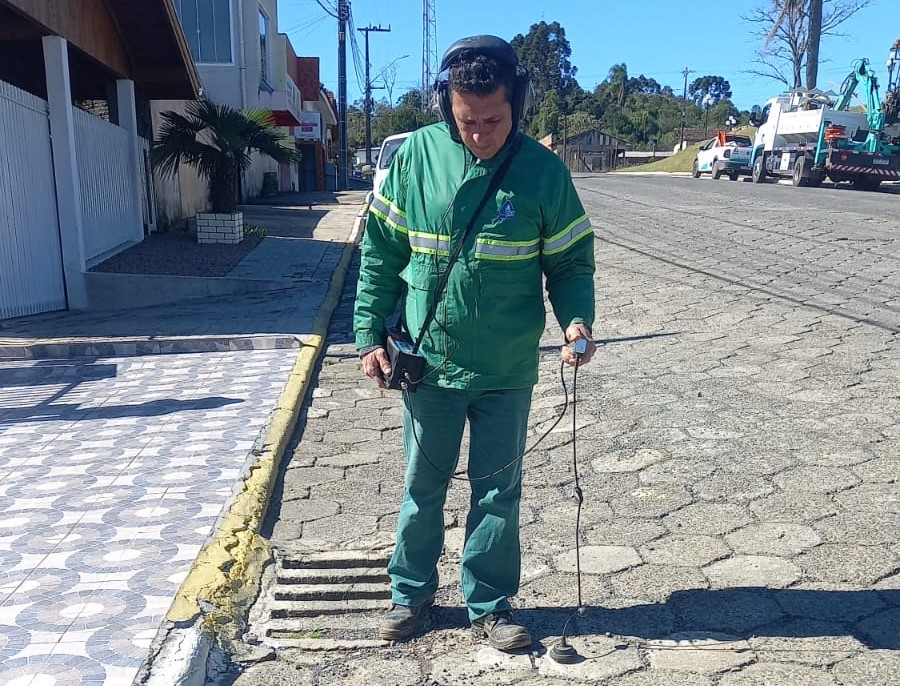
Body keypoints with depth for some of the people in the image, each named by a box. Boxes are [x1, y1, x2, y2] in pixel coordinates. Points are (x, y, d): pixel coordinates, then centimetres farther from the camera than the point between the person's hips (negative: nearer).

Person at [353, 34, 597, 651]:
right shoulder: (414, 156, -6)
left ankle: (491, 605, 31)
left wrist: (577, 321, -18)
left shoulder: (543, 170, -7)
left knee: (498, 491, 11)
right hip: (428, 364, 1)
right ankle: (411, 593, 36)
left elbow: (571, 261, 0)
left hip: (508, 370, 0)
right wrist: (371, 335, -1)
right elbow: (381, 254, 2)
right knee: (423, 485, 15)